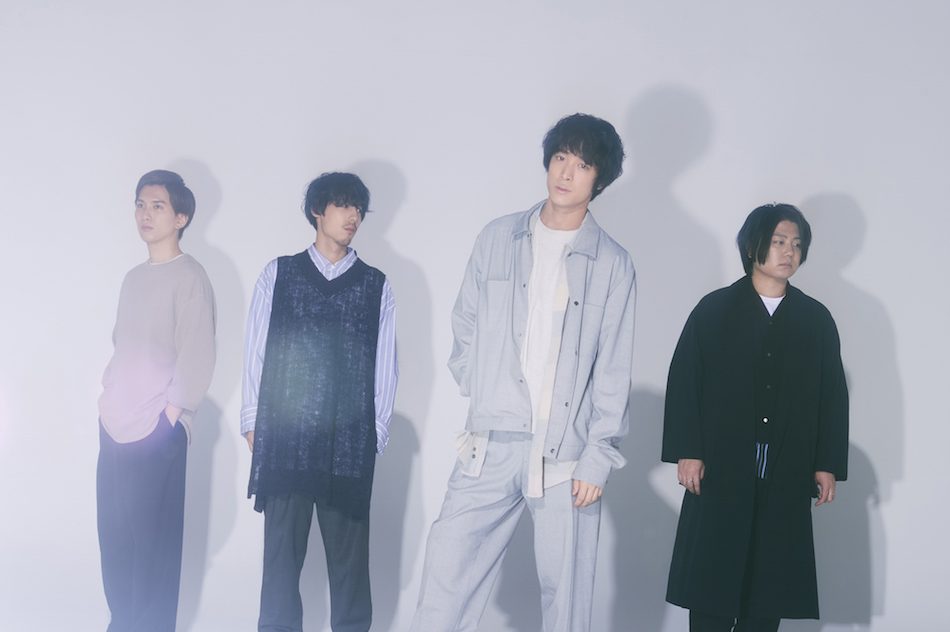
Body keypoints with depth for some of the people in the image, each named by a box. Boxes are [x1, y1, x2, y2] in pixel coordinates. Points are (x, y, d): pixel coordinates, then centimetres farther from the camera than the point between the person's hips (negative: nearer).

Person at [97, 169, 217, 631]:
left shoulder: (190, 277, -7)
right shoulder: (133, 278, 16)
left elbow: (197, 358, -12)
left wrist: (170, 413, -11)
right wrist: (107, 396, 10)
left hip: (156, 430, -7)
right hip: (115, 427, 7)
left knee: (152, 540, -3)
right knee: (115, 536, 9)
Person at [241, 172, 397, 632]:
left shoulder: (375, 286, 9)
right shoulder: (279, 275, 8)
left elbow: (384, 364, 7)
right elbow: (256, 352, 6)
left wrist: (377, 431, 3)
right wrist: (252, 422, 3)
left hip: (350, 443, 0)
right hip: (283, 438, 0)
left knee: (349, 552, 4)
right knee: (282, 549, 3)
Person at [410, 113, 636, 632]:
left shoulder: (612, 263, 0)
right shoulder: (497, 239, 6)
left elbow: (613, 370, -1)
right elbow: (465, 327, 13)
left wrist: (597, 458, -5)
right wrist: (481, 394, 6)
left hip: (566, 452, -1)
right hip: (490, 446, 2)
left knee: (566, 589, 3)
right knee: (447, 576, 0)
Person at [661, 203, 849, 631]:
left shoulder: (816, 319, 10)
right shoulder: (715, 309, 2)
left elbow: (833, 394, 9)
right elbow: (683, 381, -2)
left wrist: (828, 464, 3)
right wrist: (686, 452, -9)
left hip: (786, 477, 2)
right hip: (719, 470, -2)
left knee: (771, 579, 3)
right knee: (712, 578, 0)